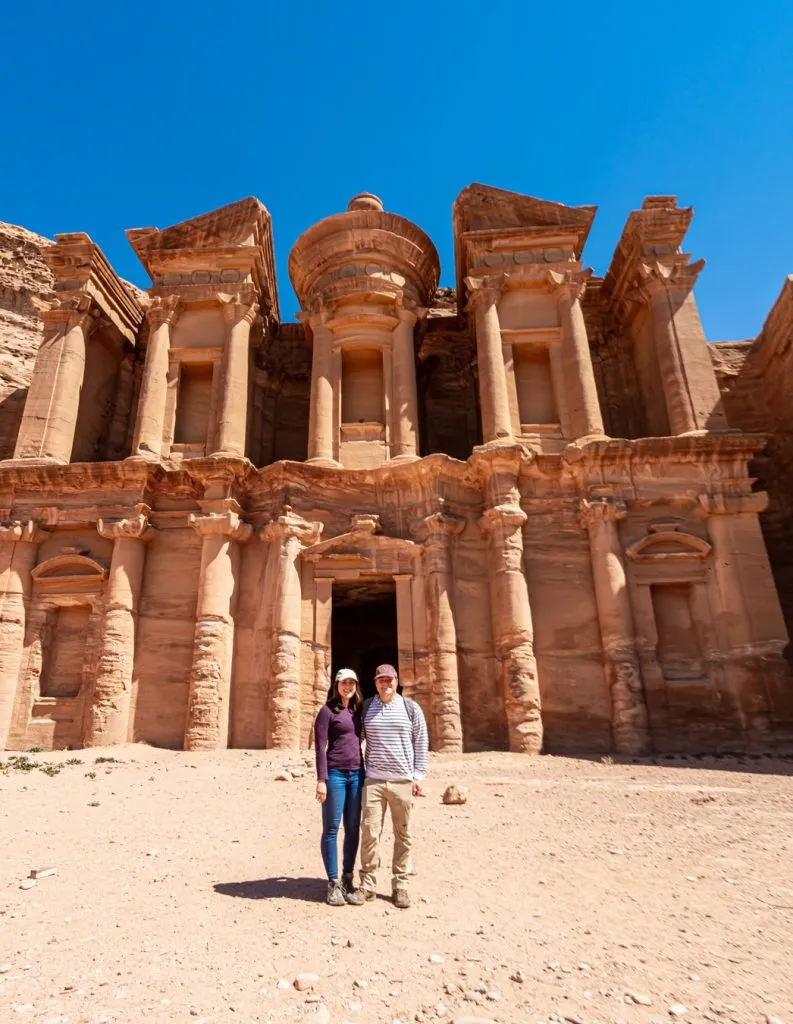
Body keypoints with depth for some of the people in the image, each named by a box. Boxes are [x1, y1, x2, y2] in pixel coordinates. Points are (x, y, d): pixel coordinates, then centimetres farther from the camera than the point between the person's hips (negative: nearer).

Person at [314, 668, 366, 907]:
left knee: (353, 829, 9)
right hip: (335, 774, -5)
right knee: (331, 829, 2)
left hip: (357, 775, 6)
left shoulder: (358, 711, 11)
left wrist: (364, 774, 13)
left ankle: (348, 880, 20)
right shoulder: (327, 711, -5)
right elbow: (320, 747, -9)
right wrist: (321, 780, -14)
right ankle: (333, 883, 13)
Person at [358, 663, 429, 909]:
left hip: (403, 781, 0)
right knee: (369, 832, 0)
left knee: (403, 835, 7)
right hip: (373, 780, 1)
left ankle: (400, 885, 21)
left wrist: (418, 776, -3)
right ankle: (367, 884, 15)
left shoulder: (411, 708, 0)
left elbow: (421, 743, 2)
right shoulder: (365, 708, 3)